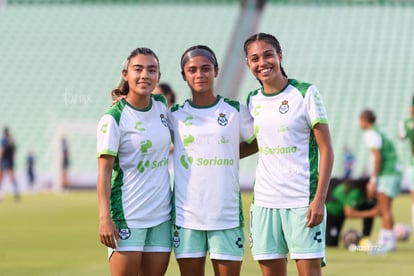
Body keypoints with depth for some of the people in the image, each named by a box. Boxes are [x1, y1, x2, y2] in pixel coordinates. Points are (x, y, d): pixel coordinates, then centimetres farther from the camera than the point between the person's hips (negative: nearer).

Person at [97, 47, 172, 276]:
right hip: (128, 215, -5)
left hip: (161, 214, 6)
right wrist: (104, 217, -19)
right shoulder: (113, 118, -9)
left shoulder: (162, 106, 7)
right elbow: (104, 170, -13)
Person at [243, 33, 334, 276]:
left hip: (302, 200, -5)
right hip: (264, 201, 5)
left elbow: (326, 150, -6)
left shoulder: (305, 93, -4)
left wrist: (319, 199, -13)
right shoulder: (252, 101, 10)